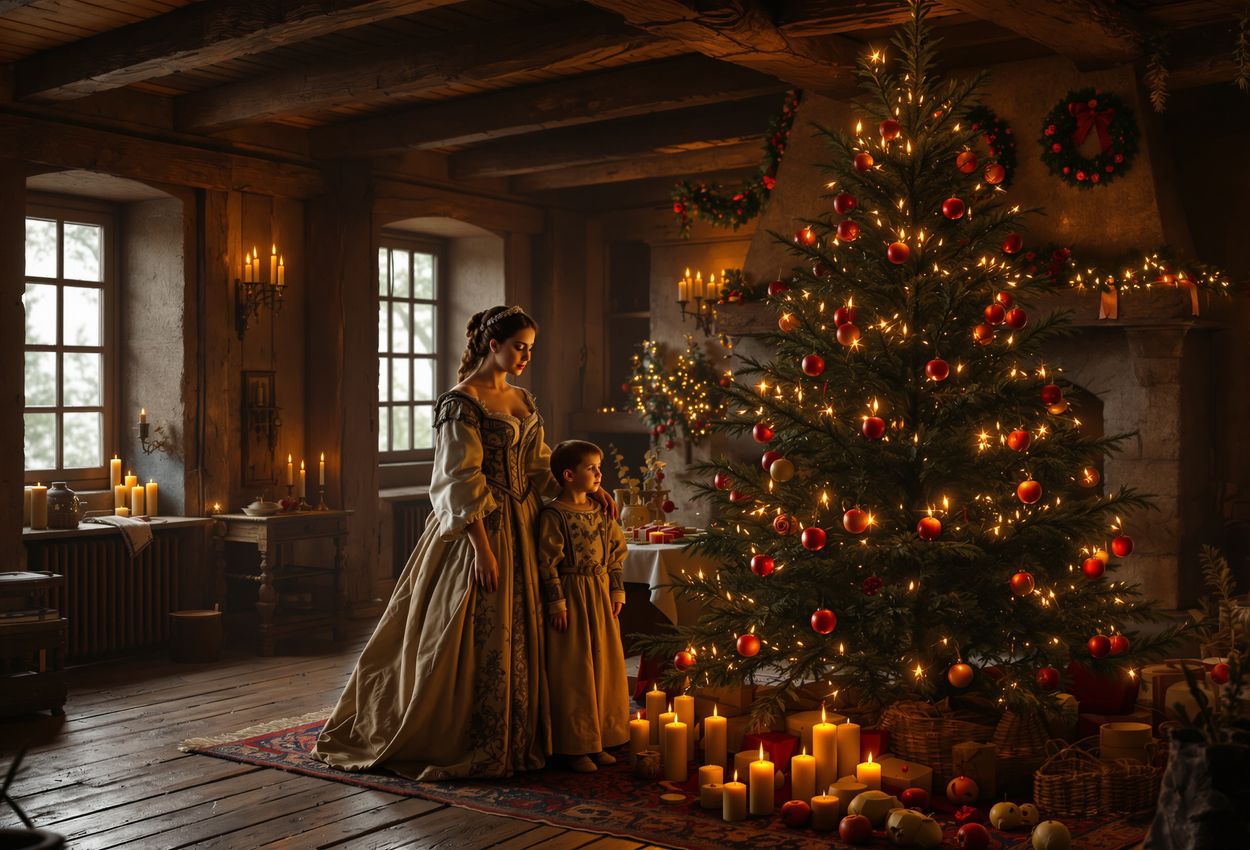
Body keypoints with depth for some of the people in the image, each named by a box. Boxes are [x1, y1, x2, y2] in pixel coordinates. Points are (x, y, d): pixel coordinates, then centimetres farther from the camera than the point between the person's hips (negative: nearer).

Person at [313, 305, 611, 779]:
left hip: (521, 529, 8)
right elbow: (463, 482, -17)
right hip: (480, 528, -8)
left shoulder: (522, 402, 14)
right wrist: (483, 549, -21)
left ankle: (516, 740, 22)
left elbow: (540, 466, 16)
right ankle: (467, 747, 10)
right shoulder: (460, 403, -12)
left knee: (518, 633, 11)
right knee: (477, 638, -3)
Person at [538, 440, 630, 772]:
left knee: (605, 667, 10)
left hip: (601, 596, 7)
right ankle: (575, 747, 9)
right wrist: (556, 603, -15)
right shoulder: (554, 515, -11)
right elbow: (548, 563, -13)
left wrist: (617, 591, 9)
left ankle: (599, 740, 23)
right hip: (571, 597, -7)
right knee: (574, 673, -1)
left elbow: (616, 554, 15)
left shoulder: (601, 512, 9)